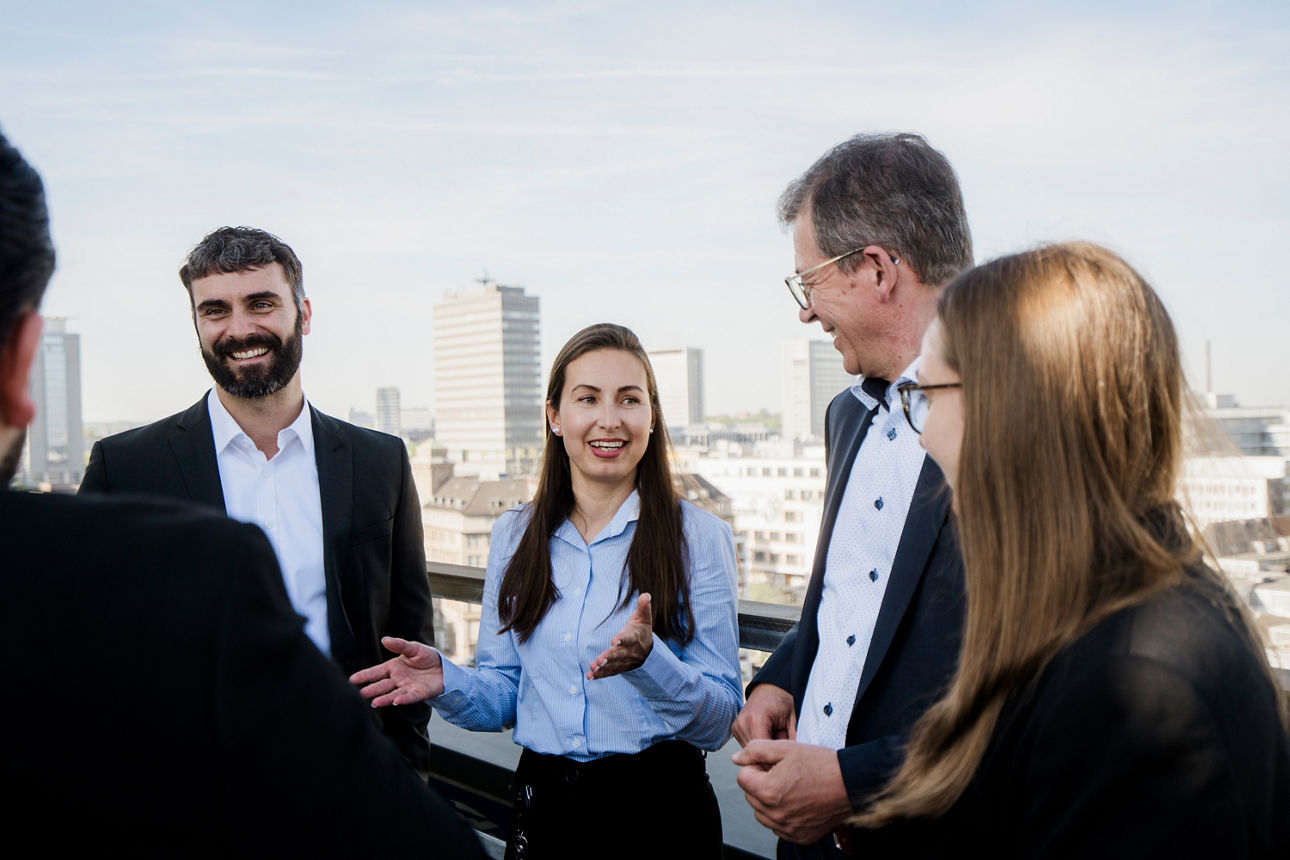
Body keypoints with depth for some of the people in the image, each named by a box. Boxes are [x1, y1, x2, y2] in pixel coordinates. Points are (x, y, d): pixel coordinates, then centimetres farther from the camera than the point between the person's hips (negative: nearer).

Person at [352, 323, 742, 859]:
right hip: (543, 808, 3)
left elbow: (720, 721, -10)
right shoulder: (514, 535, 2)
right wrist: (447, 682, -13)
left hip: (659, 811, -3)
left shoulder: (698, 537, -9)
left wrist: (648, 660, -28)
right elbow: (505, 697, 7)